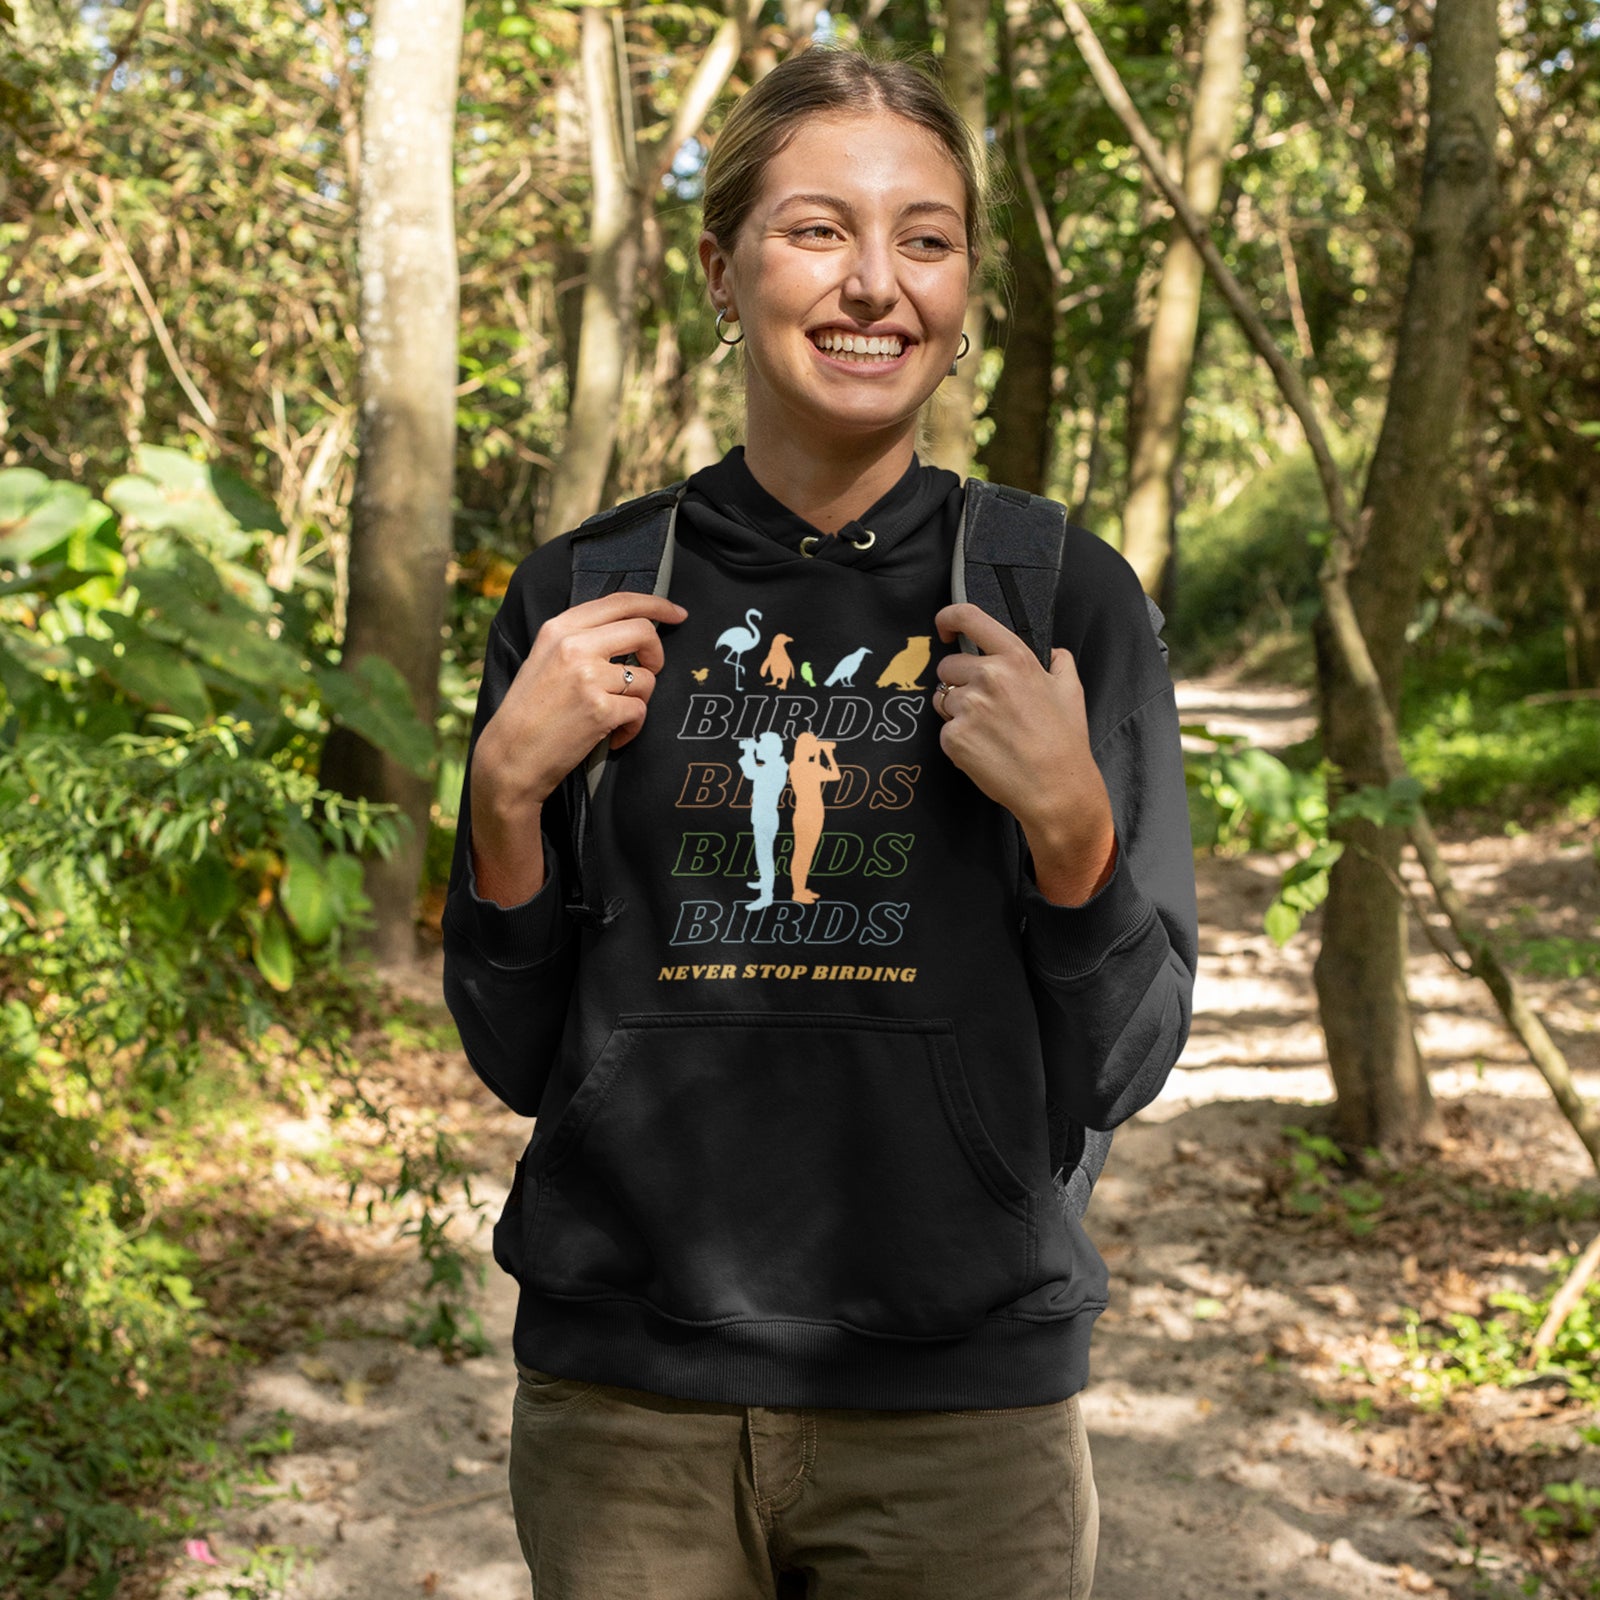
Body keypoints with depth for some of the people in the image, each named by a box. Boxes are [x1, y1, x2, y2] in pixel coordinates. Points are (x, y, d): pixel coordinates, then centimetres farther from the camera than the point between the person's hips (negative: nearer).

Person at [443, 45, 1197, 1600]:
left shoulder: (1066, 598, -3)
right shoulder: (584, 602, 0)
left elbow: (1118, 1070, -1)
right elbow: (520, 1058, 3)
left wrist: (1071, 821, -17)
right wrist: (507, 791, -12)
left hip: (958, 1409, 0)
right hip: (626, 1402, 1)